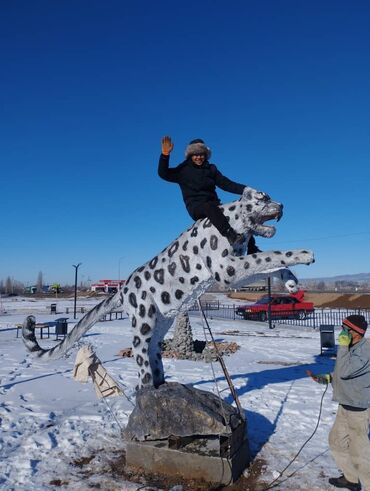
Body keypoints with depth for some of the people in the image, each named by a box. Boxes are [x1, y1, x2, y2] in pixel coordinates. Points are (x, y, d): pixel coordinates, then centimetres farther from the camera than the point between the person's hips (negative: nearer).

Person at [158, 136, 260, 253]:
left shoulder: (211, 169, 19)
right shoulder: (183, 170, 8)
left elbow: (227, 184, 12)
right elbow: (163, 174, -4)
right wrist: (165, 155, -19)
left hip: (214, 204, 5)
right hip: (195, 207, -4)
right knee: (210, 207, -39)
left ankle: (252, 249, -12)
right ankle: (231, 235, -58)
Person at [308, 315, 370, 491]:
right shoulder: (353, 347, 5)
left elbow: (345, 371, -32)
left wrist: (343, 345, -29)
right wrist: (326, 378, 6)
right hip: (346, 405, 10)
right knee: (336, 441, 21)